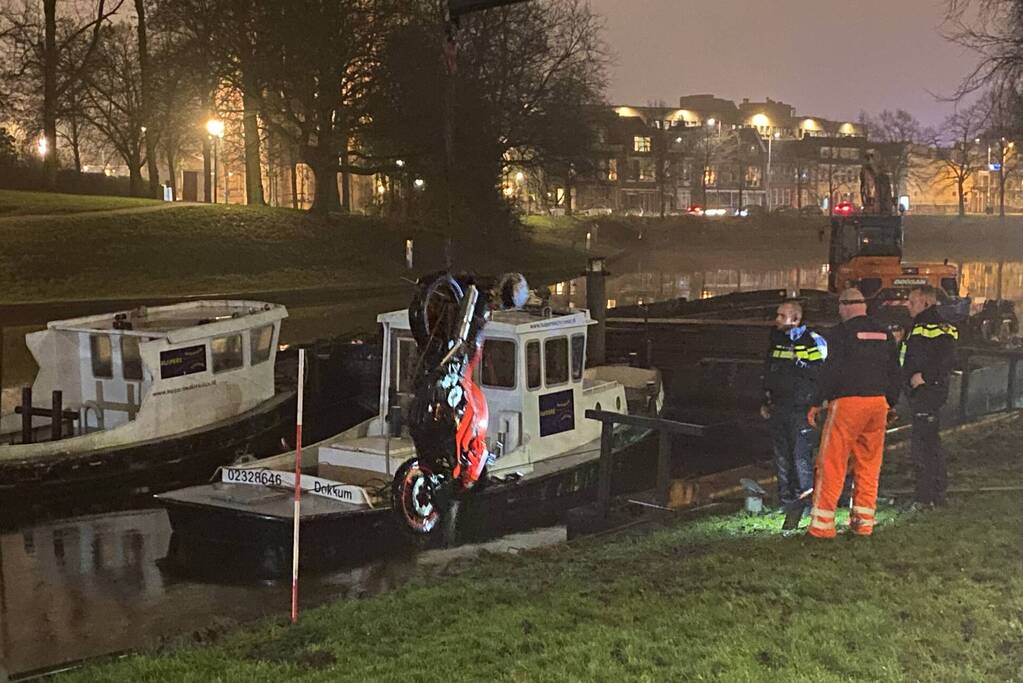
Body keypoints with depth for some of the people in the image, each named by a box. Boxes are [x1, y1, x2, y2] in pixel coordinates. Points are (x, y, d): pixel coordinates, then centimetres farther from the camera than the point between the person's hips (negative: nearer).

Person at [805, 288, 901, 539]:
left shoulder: (841, 333, -7)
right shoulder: (884, 333, 13)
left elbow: (831, 370, -11)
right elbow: (894, 373, 17)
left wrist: (817, 404, -3)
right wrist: (890, 404, 26)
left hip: (847, 402, -6)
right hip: (878, 403, 6)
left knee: (832, 463, -2)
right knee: (869, 464, 13)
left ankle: (822, 524, -4)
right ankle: (864, 521, 16)